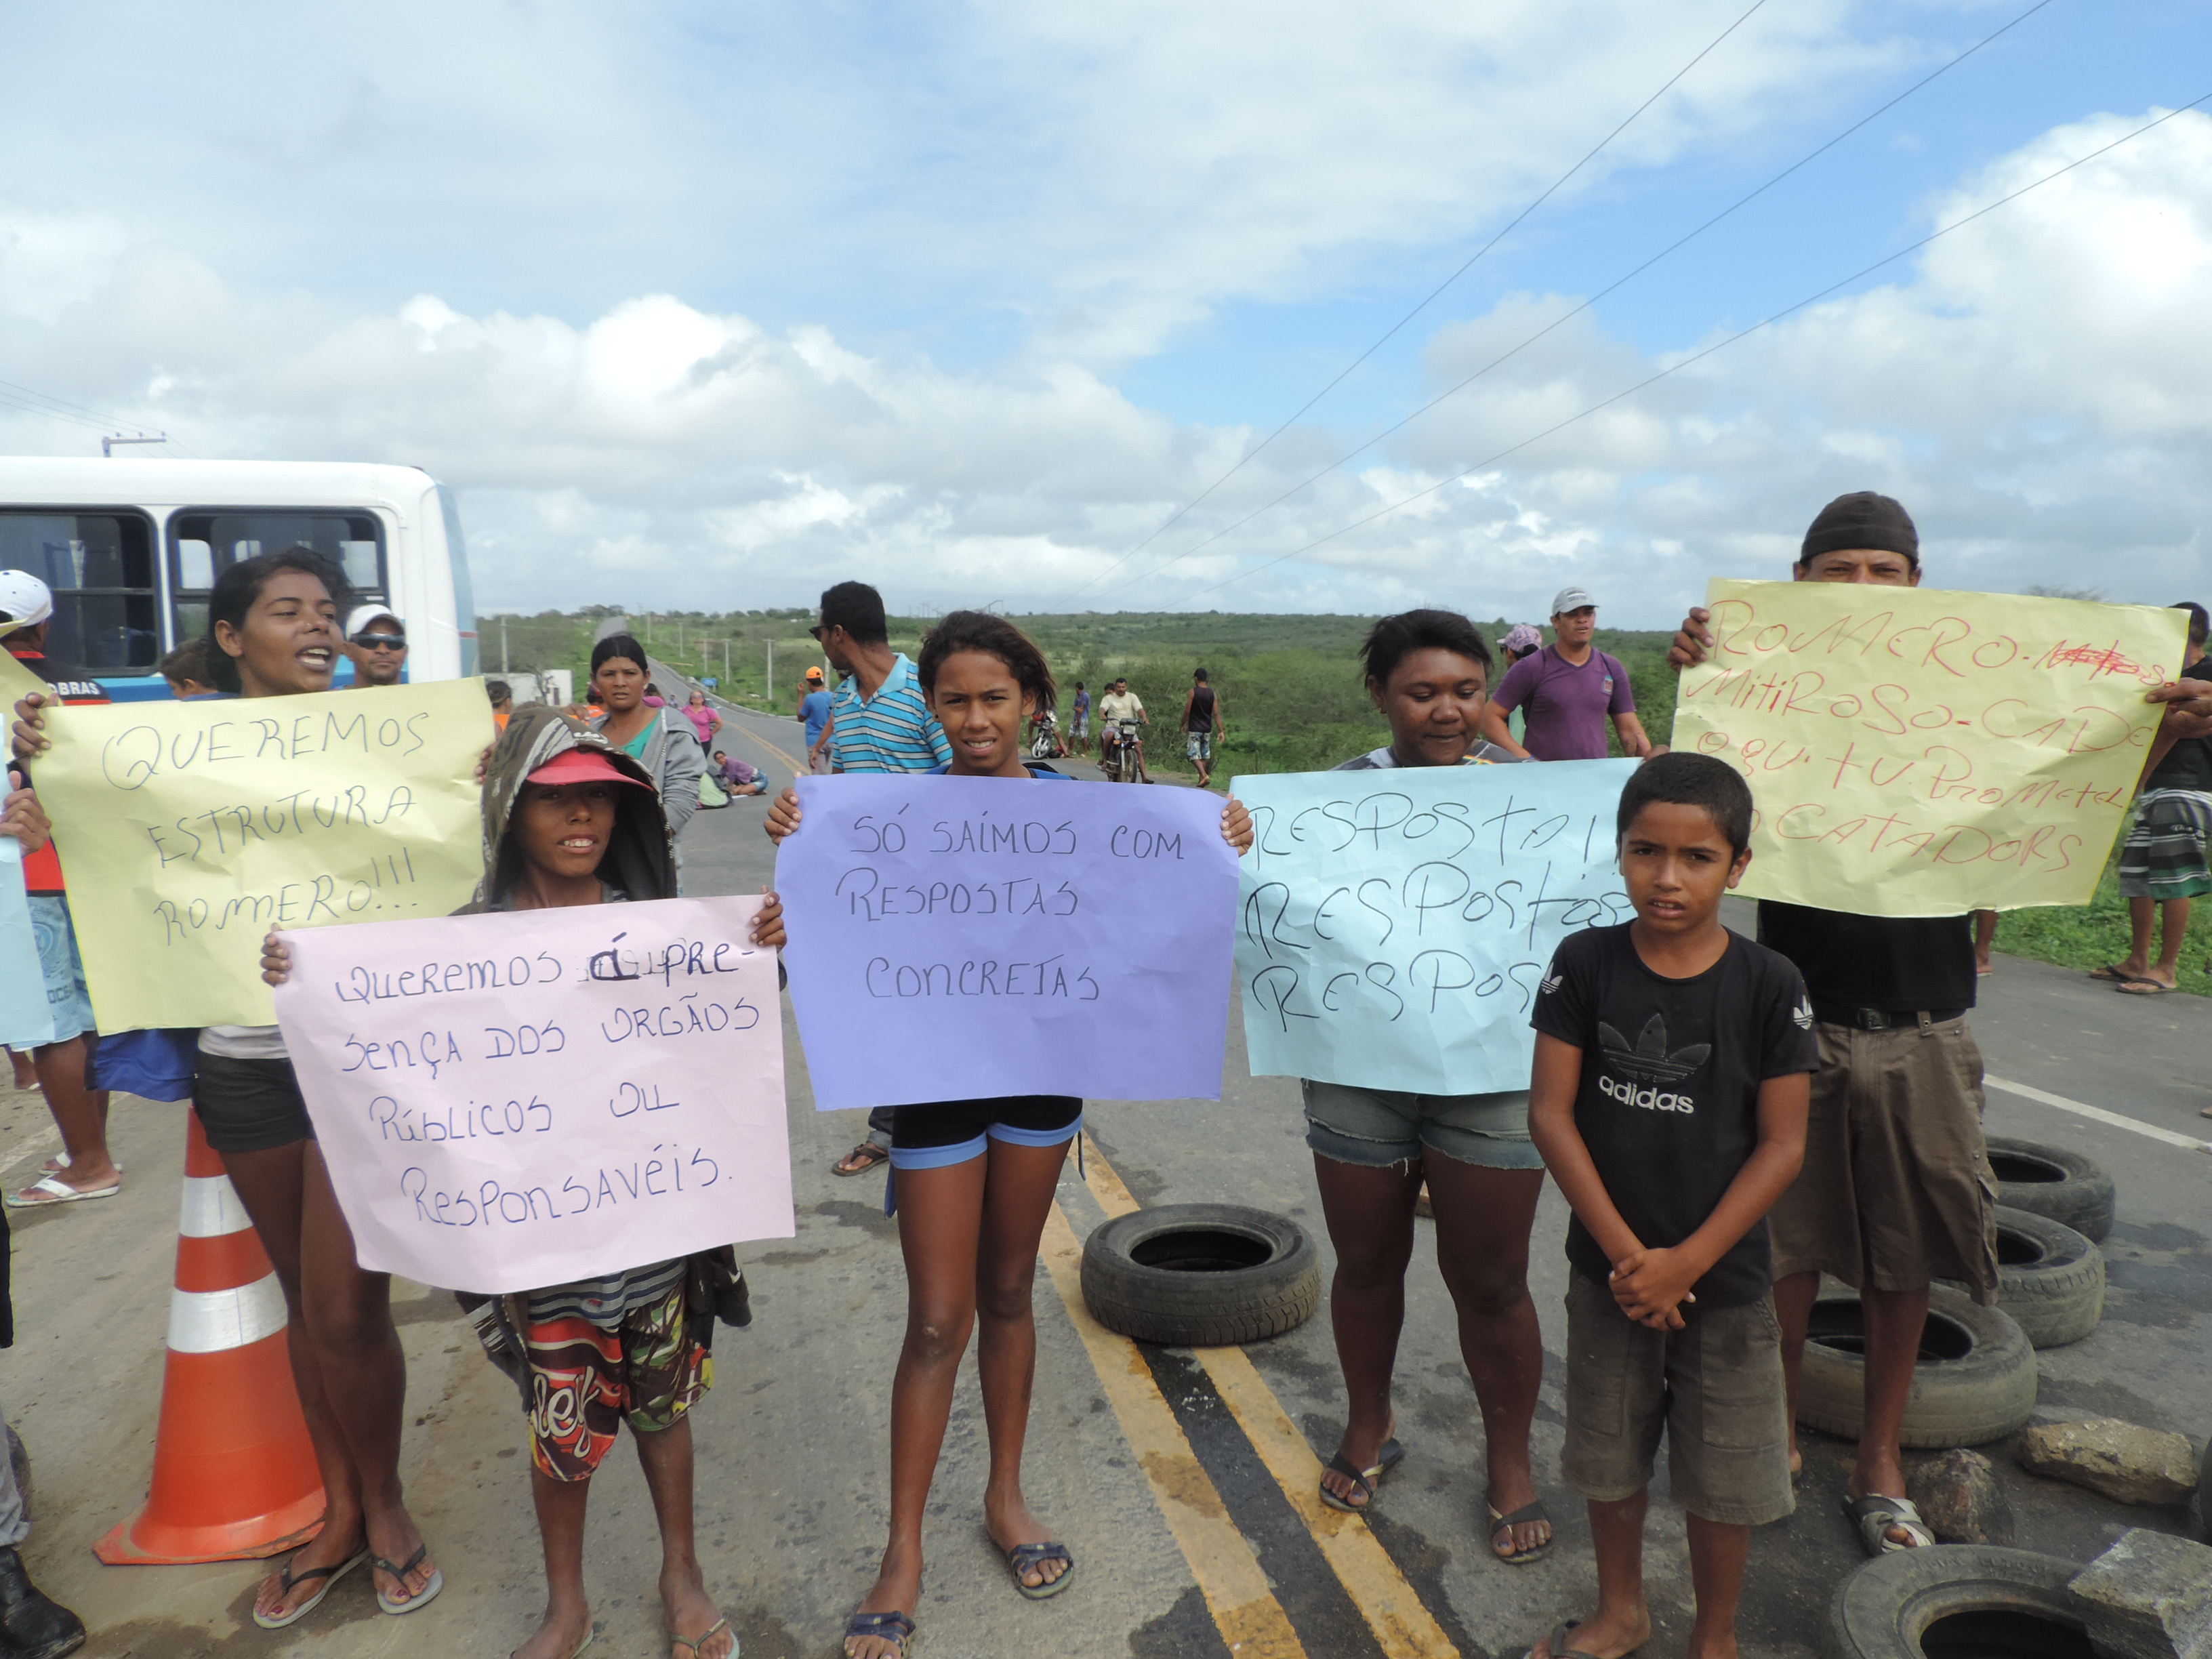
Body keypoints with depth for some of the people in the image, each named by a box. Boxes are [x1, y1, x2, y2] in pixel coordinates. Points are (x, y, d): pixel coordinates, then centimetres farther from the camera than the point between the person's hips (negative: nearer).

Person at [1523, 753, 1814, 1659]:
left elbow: (1782, 1144, -10)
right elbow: (1550, 1113, -10)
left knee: (1725, 1477, 14)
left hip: (1725, 1278, -1)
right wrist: (1624, 1250, -15)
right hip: (1608, 1270, 1)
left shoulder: (1768, 985, -12)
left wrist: (1686, 1262, -15)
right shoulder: (1585, 964, -10)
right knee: (1610, 1455, 18)